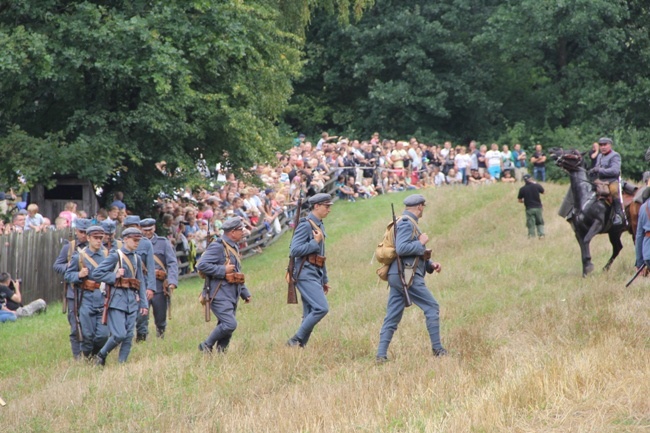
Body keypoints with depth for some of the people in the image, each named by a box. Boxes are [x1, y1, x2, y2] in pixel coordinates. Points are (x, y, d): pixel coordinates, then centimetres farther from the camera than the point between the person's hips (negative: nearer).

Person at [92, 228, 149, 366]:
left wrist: (144, 303, 12)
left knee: (129, 336, 2)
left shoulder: (136, 258, 14)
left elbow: (141, 282, 17)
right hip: (117, 298, -6)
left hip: (132, 300, 6)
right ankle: (101, 355, 5)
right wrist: (114, 276, -12)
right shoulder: (115, 256, -5)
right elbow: (95, 274, -9)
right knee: (119, 334, -15)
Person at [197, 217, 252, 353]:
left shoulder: (234, 247, 20)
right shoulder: (218, 246, -11)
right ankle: (207, 345, -6)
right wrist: (223, 270, -19)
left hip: (232, 296, 9)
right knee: (230, 324, -19)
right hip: (220, 295, -9)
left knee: (226, 328, 7)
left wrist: (245, 293, 24)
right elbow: (202, 265, -21)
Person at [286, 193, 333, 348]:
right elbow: (294, 250, -20)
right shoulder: (306, 225, -11)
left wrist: (325, 280, 25)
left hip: (315, 275, 10)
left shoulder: (320, 226, 18)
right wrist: (316, 242, -15)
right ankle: (295, 340, -14)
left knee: (310, 315, 7)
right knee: (321, 308, -19)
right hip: (306, 274, -10)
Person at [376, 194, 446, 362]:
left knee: (392, 316, 5)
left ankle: (381, 354, -1)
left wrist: (430, 264, 15)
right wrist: (421, 243, -11)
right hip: (407, 275, -10)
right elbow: (401, 248, -23)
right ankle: (437, 349, 0)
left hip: (396, 276, 10)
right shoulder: (407, 223, -10)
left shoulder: (409, 223, 21)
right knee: (432, 307, -2)